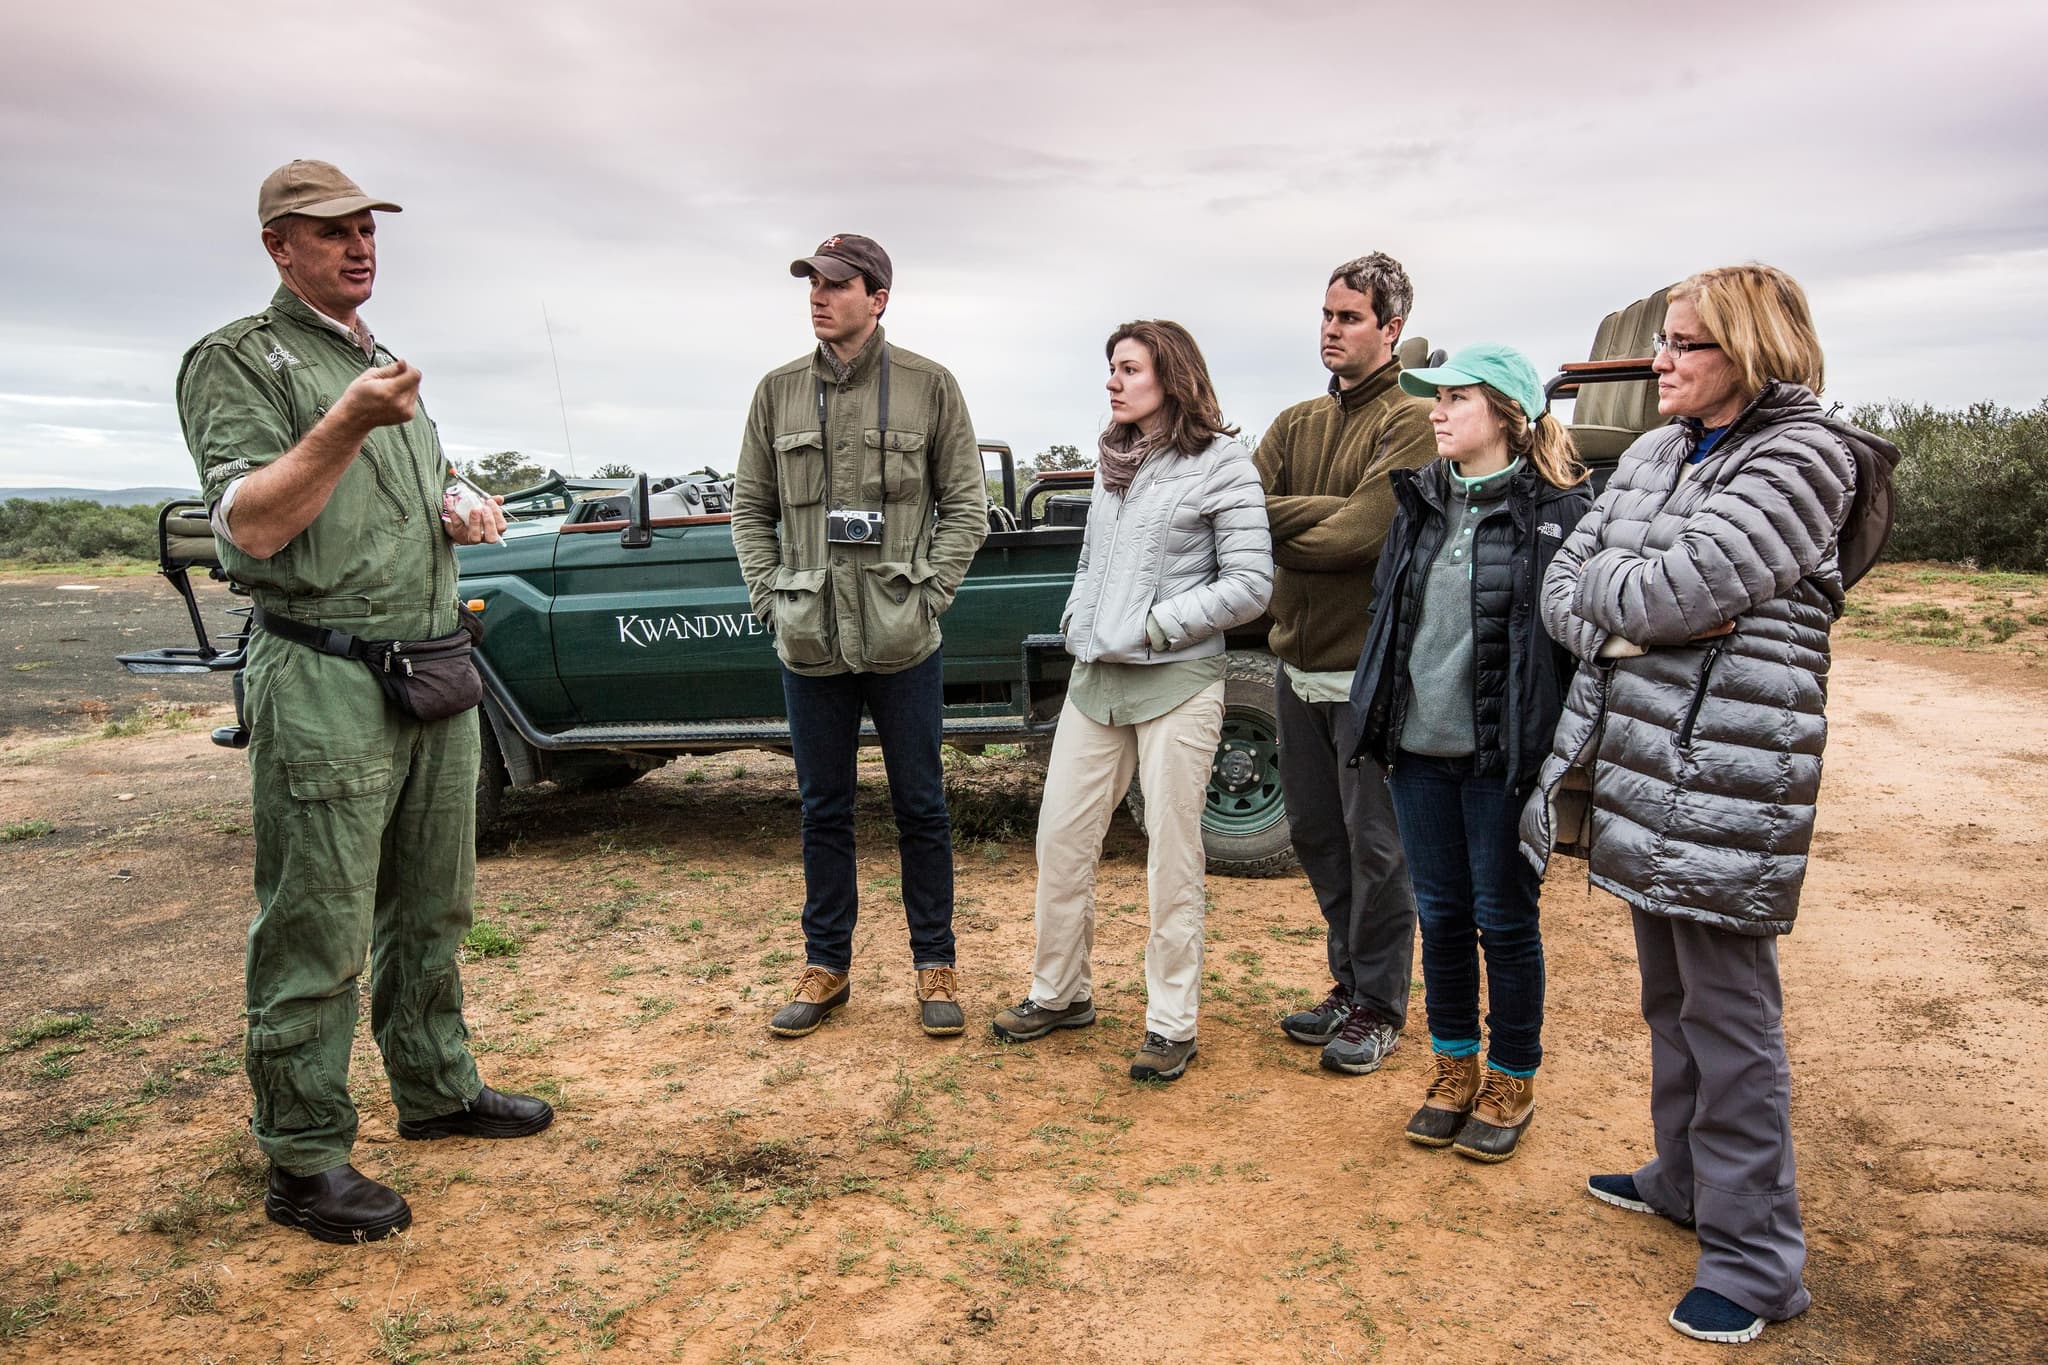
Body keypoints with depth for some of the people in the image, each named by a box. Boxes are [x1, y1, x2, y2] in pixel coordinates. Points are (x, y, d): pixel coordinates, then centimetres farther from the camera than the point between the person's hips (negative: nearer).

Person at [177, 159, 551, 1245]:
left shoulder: (387, 365, 19)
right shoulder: (236, 360, -4)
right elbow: (251, 527, -15)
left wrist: (464, 521, 8)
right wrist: (346, 425, -25)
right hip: (326, 681, -8)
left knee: (430, 910, 17)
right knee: (316, 933, -2)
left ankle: (437, 1089, 31)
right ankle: (303, 1161, 10)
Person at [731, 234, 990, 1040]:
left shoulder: (929, 387, 0)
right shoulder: (779, 391, 7)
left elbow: (966, 506, 2)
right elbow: (750, 509, 12)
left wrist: (928, 595, -8)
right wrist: (771, 599, 0)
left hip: (902, 642, -2)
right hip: (809, 642, 3)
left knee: (920, 807, 7)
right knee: (823, 810, 12)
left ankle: (934, 965, 21)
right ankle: (826, 965, 25)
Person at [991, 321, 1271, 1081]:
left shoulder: (1220, 463, -6)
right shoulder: (1113, 461, 14)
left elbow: (1249, 586, -11)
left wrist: (1152, 626, -13)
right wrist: (1077, 624, 3)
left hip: (1177, 684, -6)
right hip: (1096, 679, 7)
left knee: (1172, 856, 2)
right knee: (1061, 838, 9)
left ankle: (1171, 1025, 14)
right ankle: (1060, 994, 27)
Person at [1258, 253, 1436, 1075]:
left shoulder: (1411, 423, -8)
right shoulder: (1295, 424, 12)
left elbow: (1366, 533, -20)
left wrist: (1280, 525, -9)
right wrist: (1323, 516, -17)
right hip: (1298, 665, 7)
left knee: (1375, 847, 3)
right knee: (1314, 836, 15)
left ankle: (1380, 1007, 18)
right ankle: (1349, 983, 32)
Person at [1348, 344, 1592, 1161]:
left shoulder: (1557, 511, -8)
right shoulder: (1420, 501, 9)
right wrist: (1376, 723, 11)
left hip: (1503, 755, -5)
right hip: (1418, 747, 5)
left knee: (1504, 918, 7)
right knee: (1440, 913, 14)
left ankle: (1511, 1083, 25)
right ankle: (1453, 1069, 30)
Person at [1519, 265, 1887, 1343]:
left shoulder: (1802, 454, -10)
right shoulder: (1652, 453, 13)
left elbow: (1679, 586, -21)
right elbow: (1559, 588, 8)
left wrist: (1603, 580, -3)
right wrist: (1630, 615, -11)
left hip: (1727, 771, -7)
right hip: (1637, 753, 8)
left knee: (1726, 1012, 1)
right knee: (1668, 995, 20)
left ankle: (1753, 1258, 15)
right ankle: (1685, 1181, 38)